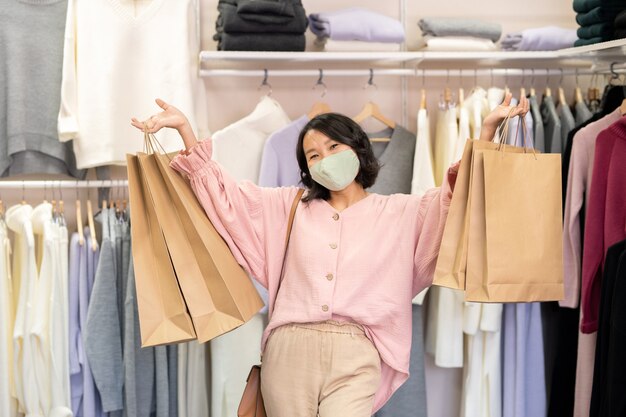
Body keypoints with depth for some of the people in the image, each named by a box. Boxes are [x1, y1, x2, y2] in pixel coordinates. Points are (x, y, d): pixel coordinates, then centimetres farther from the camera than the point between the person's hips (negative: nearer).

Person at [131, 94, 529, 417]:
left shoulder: (400, 212, 15)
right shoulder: (290, 207, 20)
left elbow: (458, 194, 6)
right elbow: (223, 190, 19)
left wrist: (487, 129, -6)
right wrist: (185, 128, 10)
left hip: (355, 358, -2)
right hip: (288, 351, 2)